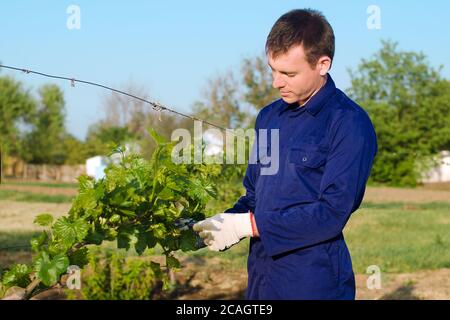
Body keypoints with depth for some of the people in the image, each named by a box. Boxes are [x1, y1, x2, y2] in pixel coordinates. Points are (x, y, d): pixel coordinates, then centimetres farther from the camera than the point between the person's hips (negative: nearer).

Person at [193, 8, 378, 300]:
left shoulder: (349, 124, -12)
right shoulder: (269, 117, 10)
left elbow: (332, 212, -18)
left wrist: (248, 225, -18)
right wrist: (225, 222, -4)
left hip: (314, 283, -6)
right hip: (260, 277, 6)